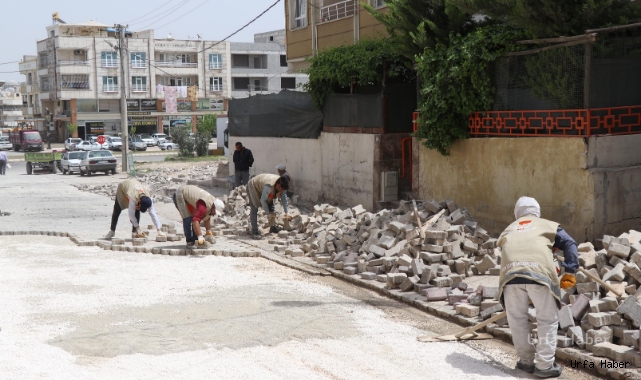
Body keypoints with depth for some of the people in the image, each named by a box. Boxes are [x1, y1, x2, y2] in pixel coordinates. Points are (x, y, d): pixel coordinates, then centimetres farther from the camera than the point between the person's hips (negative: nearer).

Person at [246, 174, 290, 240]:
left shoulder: (282, 185, -19)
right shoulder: (269, 185, -42)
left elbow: (284, 198, -9)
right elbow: (262, 200, -35)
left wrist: (286, 212, -15)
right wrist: (268, 213, -31)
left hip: (261, 187, 8)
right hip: (253, 187, -8)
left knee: (271, 208, 3)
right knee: (254, 209, -17)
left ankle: (273, 227, 15)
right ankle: (254, 231, -19)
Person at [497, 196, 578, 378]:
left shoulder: (508, 230, 36)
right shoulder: (548, 225, 28)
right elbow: (570, 244, 16)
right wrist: (570, 272, 10)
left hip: (510, 273, 2)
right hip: (539, 271, -2)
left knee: (517, 320, 17)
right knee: (548, 320, 11)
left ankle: (526, 361, 26)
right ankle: (545, 365, 12)